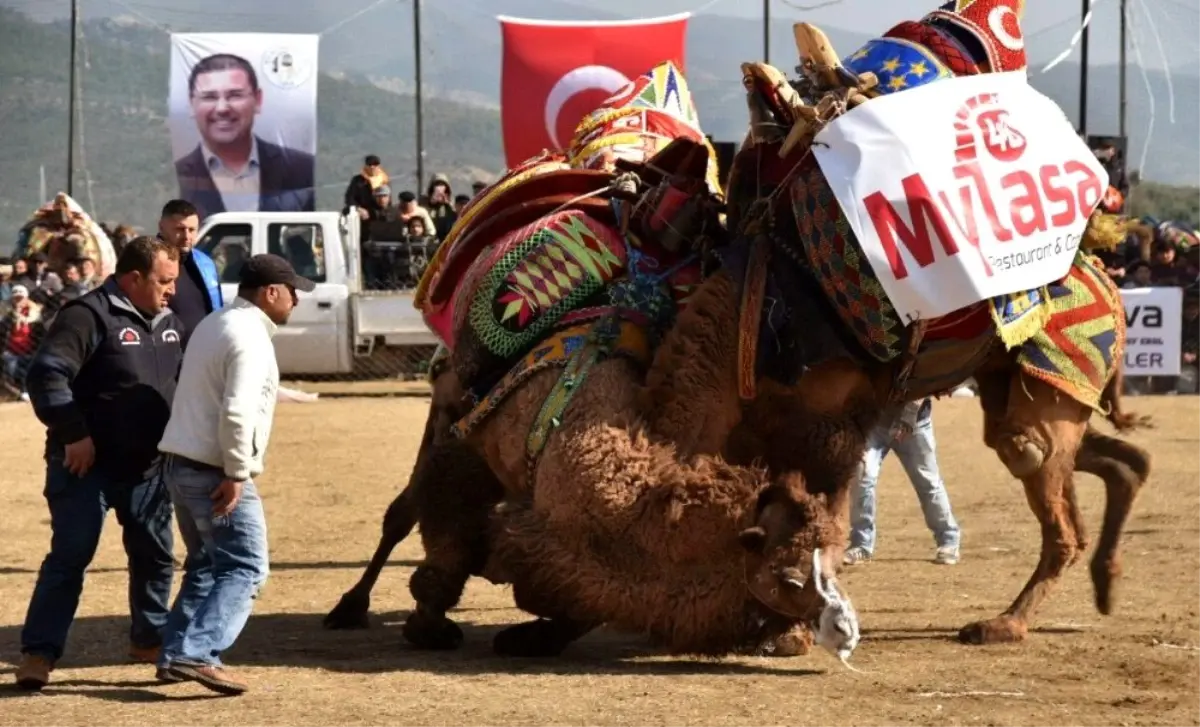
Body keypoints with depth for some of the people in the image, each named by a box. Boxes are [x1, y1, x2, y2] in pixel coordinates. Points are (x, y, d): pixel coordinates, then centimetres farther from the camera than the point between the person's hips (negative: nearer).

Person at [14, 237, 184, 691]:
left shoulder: (167, 323, 12)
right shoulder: (90, 316, -14)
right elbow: (46, 375, -22)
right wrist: (73, 434, -23)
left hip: (148, 466, 7)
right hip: (87, 463, -7)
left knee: (155, 553, 15)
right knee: (70, 556, -9)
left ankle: (150, 639, 32)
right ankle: (38, 653, -6)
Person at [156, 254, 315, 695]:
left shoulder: (213, 325, 15)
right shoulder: (250, 337, -15)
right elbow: (237, 412, -25)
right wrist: (237, 474, -19)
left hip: (181, 465, 9)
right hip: (216, 472, -9)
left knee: (205, 565, 20)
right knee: (245, 569, -7)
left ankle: (175, 655, 18)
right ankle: (197, 654, -19)